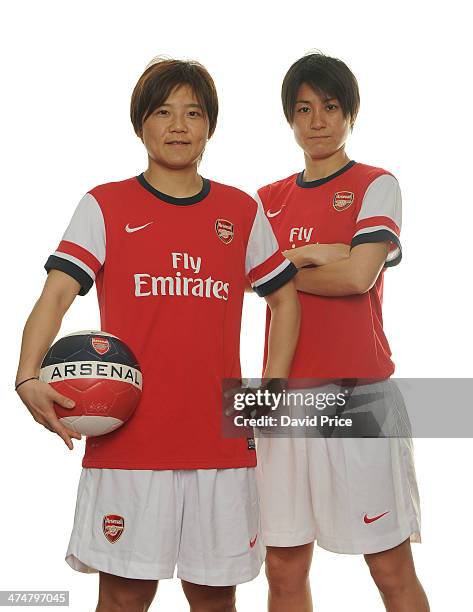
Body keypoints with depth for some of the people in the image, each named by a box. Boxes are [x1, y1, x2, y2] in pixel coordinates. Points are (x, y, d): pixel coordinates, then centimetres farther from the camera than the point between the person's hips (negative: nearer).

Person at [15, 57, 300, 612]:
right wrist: (28, 378, -24)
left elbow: (285, 300, 17)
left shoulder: (243, 212, 10)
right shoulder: (104, 207, 2)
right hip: (128, 437, -2)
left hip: (222, 439, 3)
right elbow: (57, 294, -7)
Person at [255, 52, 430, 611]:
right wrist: (315, 255, -9)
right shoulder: (268, 199, 16)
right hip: (286, 395, 4)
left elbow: (359, 276, -12)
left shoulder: (376, 185, 3)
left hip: (359, 392, -4)